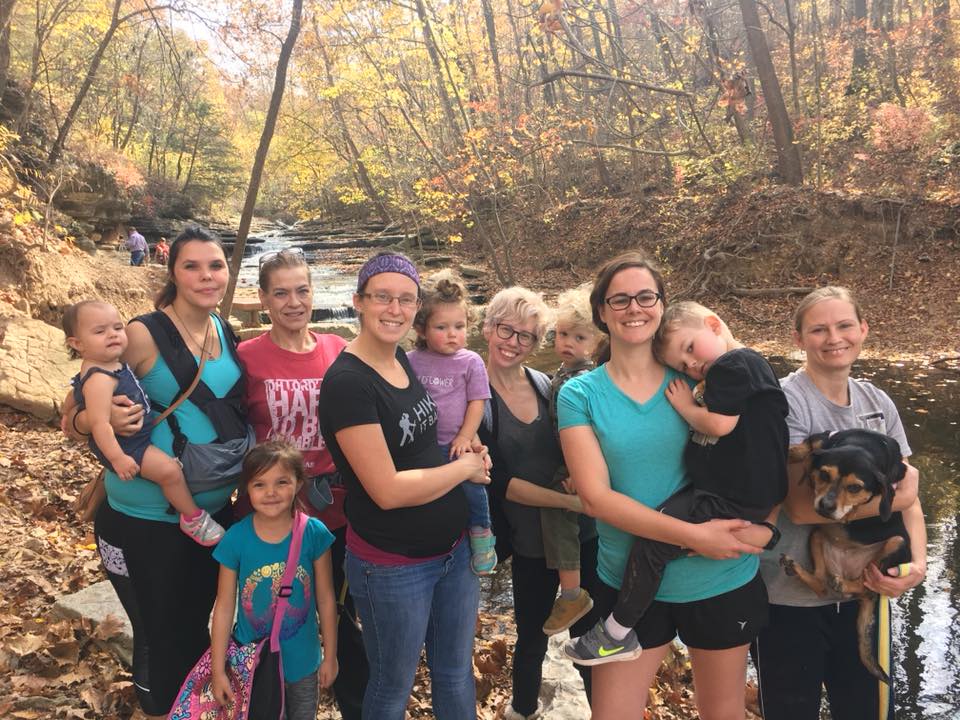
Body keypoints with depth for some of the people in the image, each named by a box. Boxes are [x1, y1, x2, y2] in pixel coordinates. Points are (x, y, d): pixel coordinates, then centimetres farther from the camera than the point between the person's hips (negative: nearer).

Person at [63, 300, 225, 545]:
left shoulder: (115, 364, 1)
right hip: (125, 445, -11)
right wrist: (117, 457, -36)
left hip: (138, 437, 11)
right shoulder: (99, 380, -30)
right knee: (170, 470, -22)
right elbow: (99, 423, -34)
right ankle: (193, 518, -4)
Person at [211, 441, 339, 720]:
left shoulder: (314, 533, -16)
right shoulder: (235, 539, -15)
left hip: (303, 661, 1)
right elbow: (224, 607, -8)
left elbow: (326, 599, -6)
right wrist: (218, 670, -5)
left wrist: (330, 656, 0)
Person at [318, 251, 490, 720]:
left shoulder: (401, 359, 2)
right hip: (393, 566, -7)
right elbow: (388, 490, -24)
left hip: (454, 548, 7)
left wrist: (464, 449, -2)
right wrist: (466, 468, -12)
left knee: (457, 676, 22)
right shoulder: (346, 380, -21)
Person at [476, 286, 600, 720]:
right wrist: (567, 500, -21)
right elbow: (498, 481, -13)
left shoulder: (548, 385, 1)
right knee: (532, 639, 15)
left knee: (590, 630, 12)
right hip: (530, 541, -3)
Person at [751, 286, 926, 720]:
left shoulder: (878, 403, 3)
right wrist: (892, 499, -17)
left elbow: (908, 496, 3)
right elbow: (802, 507, -22)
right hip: (791, 600, -5)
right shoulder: (784, 402, -17)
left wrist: (918, 561, -13)